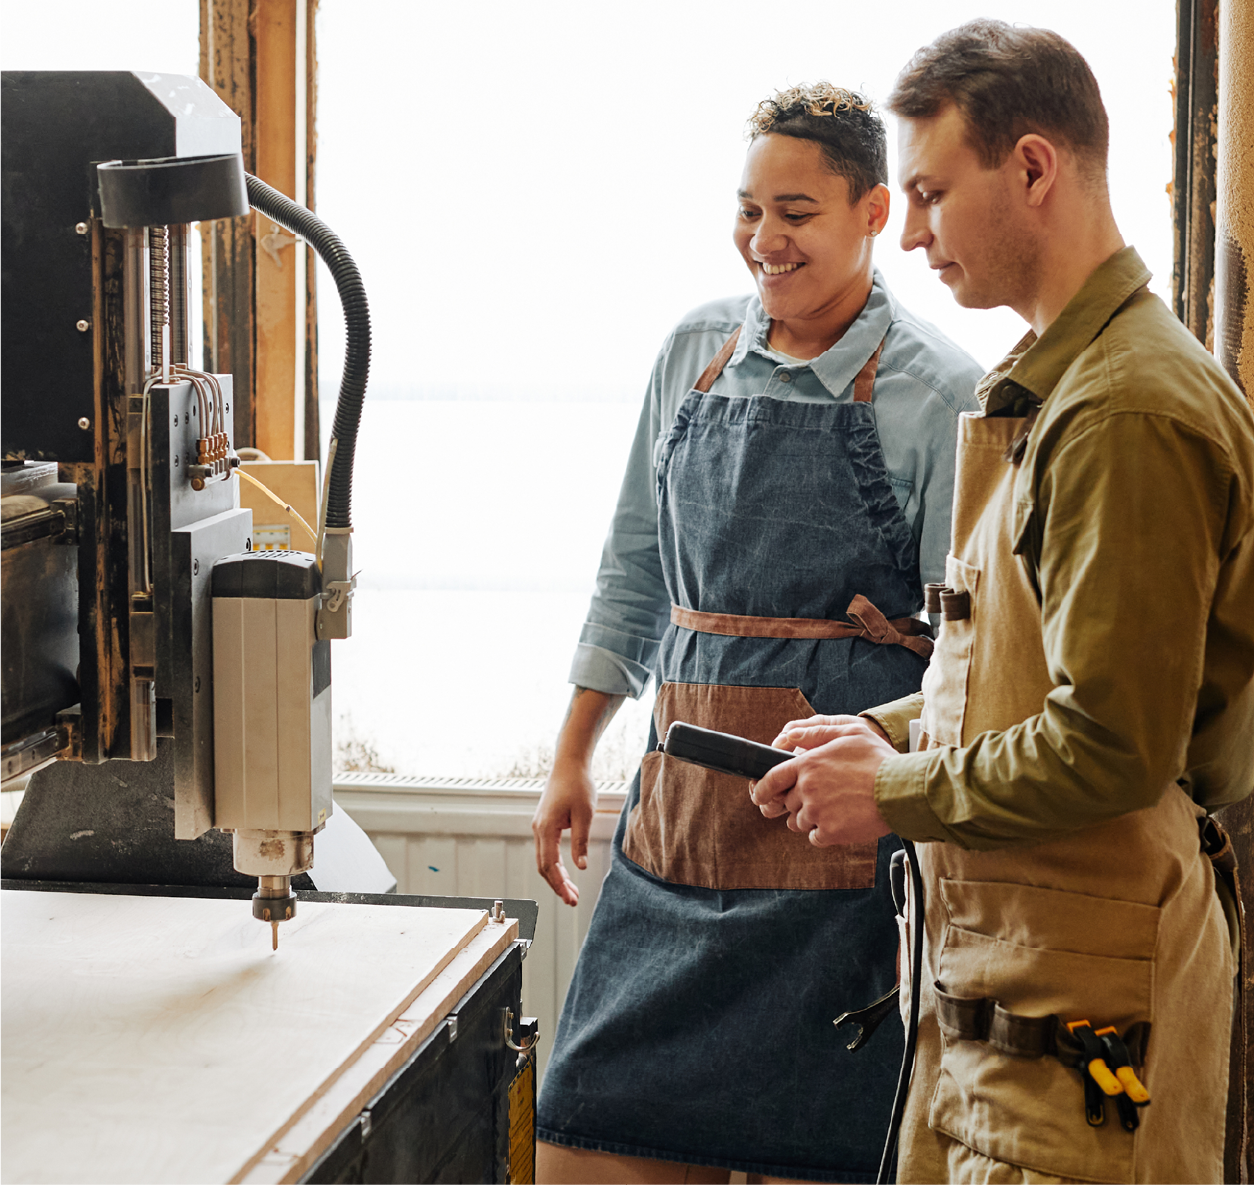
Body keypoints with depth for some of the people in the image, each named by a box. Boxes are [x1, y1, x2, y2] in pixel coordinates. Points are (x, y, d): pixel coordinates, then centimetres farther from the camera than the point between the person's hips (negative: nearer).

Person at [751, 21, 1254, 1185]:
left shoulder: (1131, 411, -19)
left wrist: (895, 792, -11)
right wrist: (887, 733, 10)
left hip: (1079, 989, -10)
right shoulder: (1051, 382, 14)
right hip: (995, 955, 10)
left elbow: (1114, 746, -23)